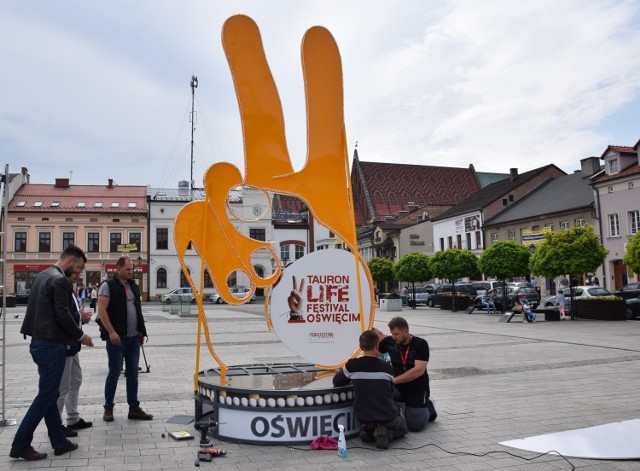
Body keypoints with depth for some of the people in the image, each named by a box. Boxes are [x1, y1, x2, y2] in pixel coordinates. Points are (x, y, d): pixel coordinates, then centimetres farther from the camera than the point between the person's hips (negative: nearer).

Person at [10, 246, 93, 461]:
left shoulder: (43, 275, 13)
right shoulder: (59, 280, -16)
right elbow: (63, 315, -20)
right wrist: (81, 336, -8)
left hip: (40, 342, 10)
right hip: (52, 345, -10)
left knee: (49, 395, 13)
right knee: (45, 396, -1)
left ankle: (59, 442, 22)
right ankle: (20, 444, 6)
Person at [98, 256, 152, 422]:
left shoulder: (133, 286, 15)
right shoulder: (108, 286, -6)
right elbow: (102, 311, -13)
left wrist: (141, 331, 13)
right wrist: (111, 332, -20)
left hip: (133, 337, 6)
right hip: (116, 337, -6)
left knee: (133, 373, 9)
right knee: (114, 372, 1)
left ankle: (134, 408, 16)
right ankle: (108, 408, 16)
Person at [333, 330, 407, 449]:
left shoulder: (352, 365, -11)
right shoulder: (387, 368, -10)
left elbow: (336, 382, 6)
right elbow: (391, 391, 5)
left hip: (363, 418, 3)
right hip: (388, 417, -2)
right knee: (401, 429, 30)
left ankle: (368, 431, 4)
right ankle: (386, 433, -2)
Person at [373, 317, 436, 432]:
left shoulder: (420, 344, -16)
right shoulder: (390, 342, -6)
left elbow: (419, 370, -26)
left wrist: (394, 380, -29)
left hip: (417, 389, -3)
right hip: (397, 388, 3)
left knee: (415, 425, -4)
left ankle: (428, 407, 28)